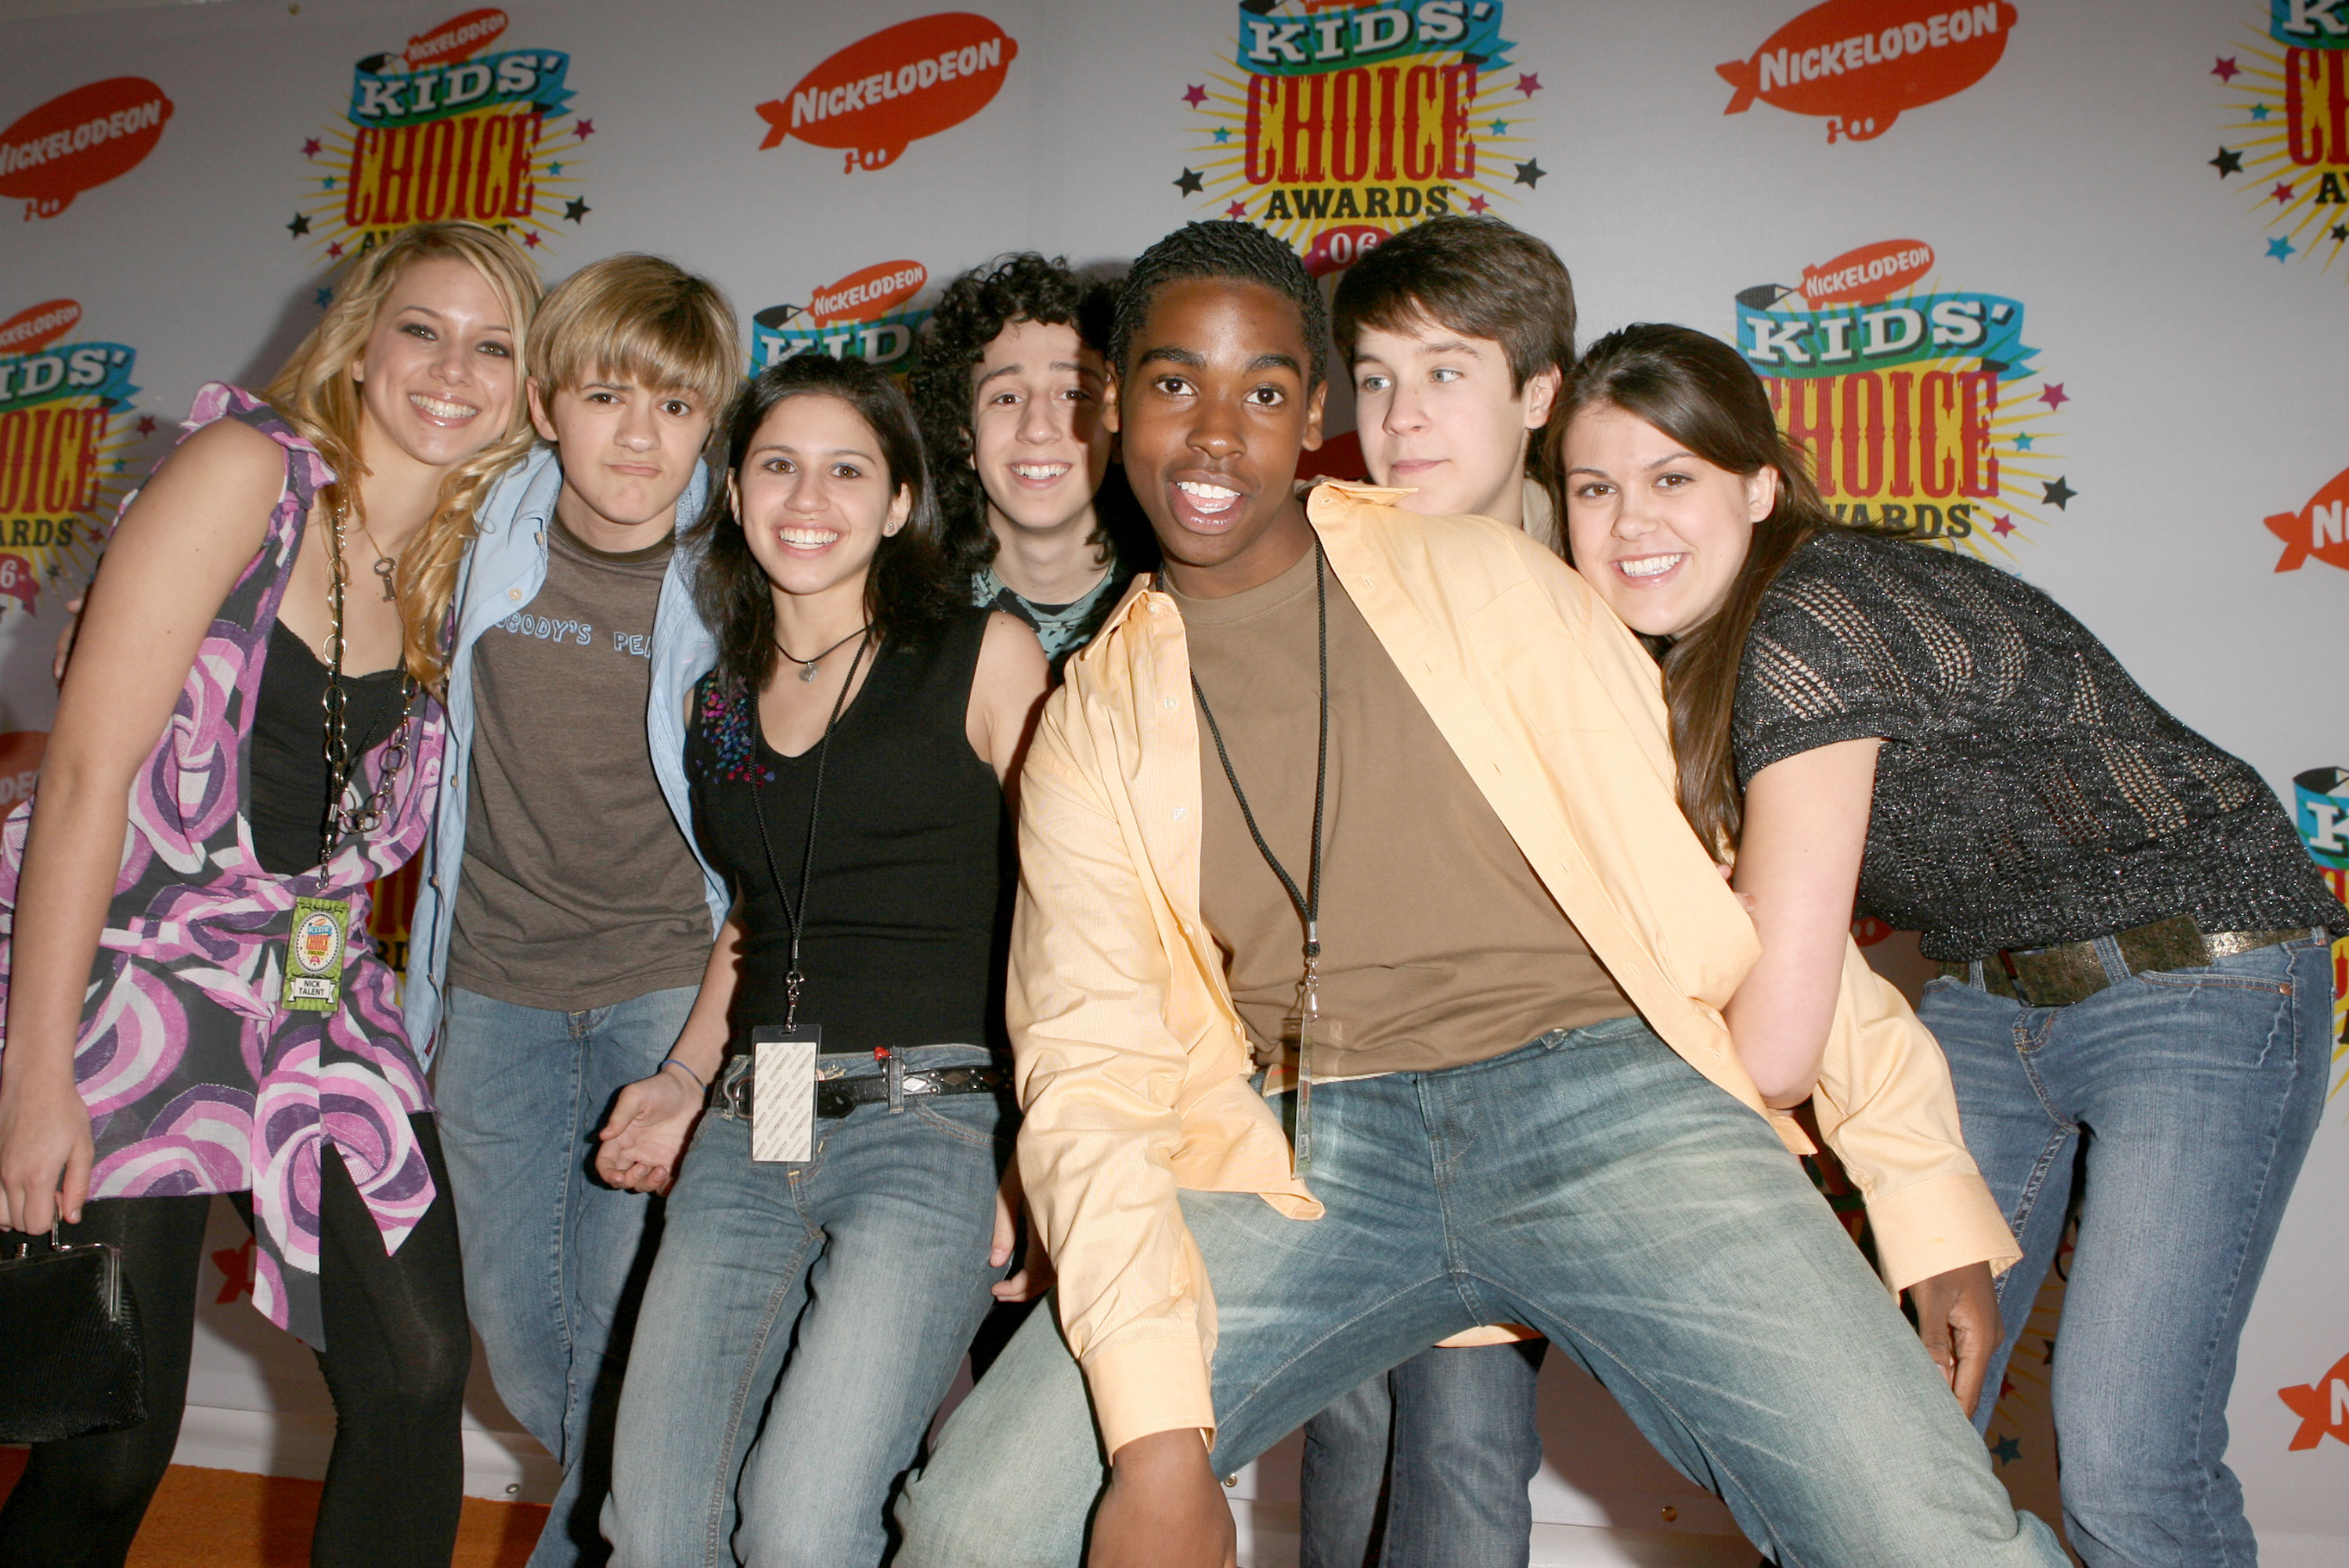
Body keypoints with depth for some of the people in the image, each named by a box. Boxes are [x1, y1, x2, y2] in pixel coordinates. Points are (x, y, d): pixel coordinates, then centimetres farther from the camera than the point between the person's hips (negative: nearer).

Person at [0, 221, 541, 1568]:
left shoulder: (467, 564, 5)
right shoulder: (248, 468, -12)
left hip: (317, 993, 5)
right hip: (125, 981, -5)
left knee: (420, 1369, 0)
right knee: (112, 1444, 1)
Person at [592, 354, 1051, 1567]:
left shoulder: (986, 658, 1)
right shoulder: (723, 699, 18)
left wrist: (1039, 1152, -11)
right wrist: (685, 1080, 15)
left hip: (930, 1122, -5)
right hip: (746, 1138, 5)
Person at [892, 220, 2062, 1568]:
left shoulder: (1482, 575, 9)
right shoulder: (1096, 728, 11)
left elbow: (1704, 863, 7)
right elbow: (1089, 1066, 2)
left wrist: (1932, 1186, 1)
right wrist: (1158, 1434, -12)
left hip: (1602, 1093, -1)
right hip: (1318, 1161, 2)